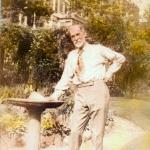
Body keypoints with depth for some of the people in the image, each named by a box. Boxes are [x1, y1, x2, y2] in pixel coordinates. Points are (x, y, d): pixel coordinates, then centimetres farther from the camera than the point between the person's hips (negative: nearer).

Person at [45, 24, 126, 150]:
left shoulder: (98, 49, 6)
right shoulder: (72, 56, 16)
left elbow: (120, 58, 14)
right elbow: (66, 77, 12)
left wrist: (109, 73, 5)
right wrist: (56, 94, 2)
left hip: (97, 90, -4)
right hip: (80, 94, 4)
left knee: (97, 131, 1)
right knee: (75, 129, 2)